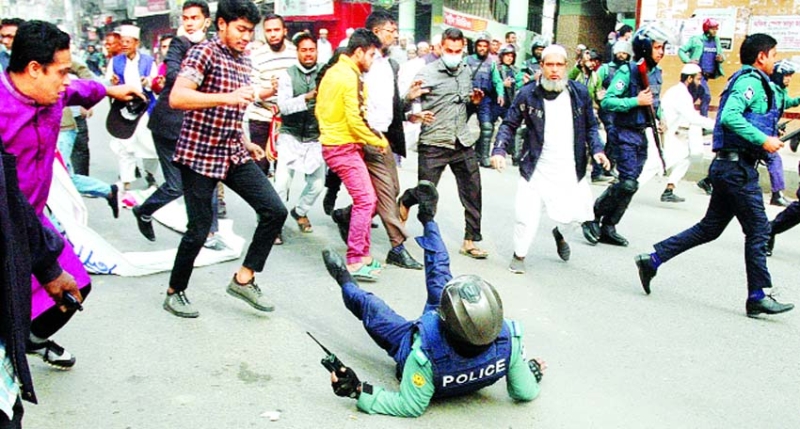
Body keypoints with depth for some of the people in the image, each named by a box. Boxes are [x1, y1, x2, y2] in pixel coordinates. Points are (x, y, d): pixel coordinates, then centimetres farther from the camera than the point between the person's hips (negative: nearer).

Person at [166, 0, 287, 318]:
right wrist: (227, 98, -39)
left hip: (234, 154, 7)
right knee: (199, 229, 0)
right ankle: (175, 293, 23)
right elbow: (177, 98, -30)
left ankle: (243, 279, 11)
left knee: (275, 211, -3)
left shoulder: (243, 61, 12)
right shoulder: (204, 53, -13)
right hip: (199, 154, -7)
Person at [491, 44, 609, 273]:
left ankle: (559, 232, 39)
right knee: (526, 216, -7)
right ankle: (519, 255, 19)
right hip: (536, 169, -2)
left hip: (570, 172, 2)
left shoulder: (580, 92, 2)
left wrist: (596, 149, -4)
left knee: (577, 214, 3)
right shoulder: (528, 94, -4)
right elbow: (509, 125, 2)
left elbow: (590, 126, 12)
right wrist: (499, 150, -11)